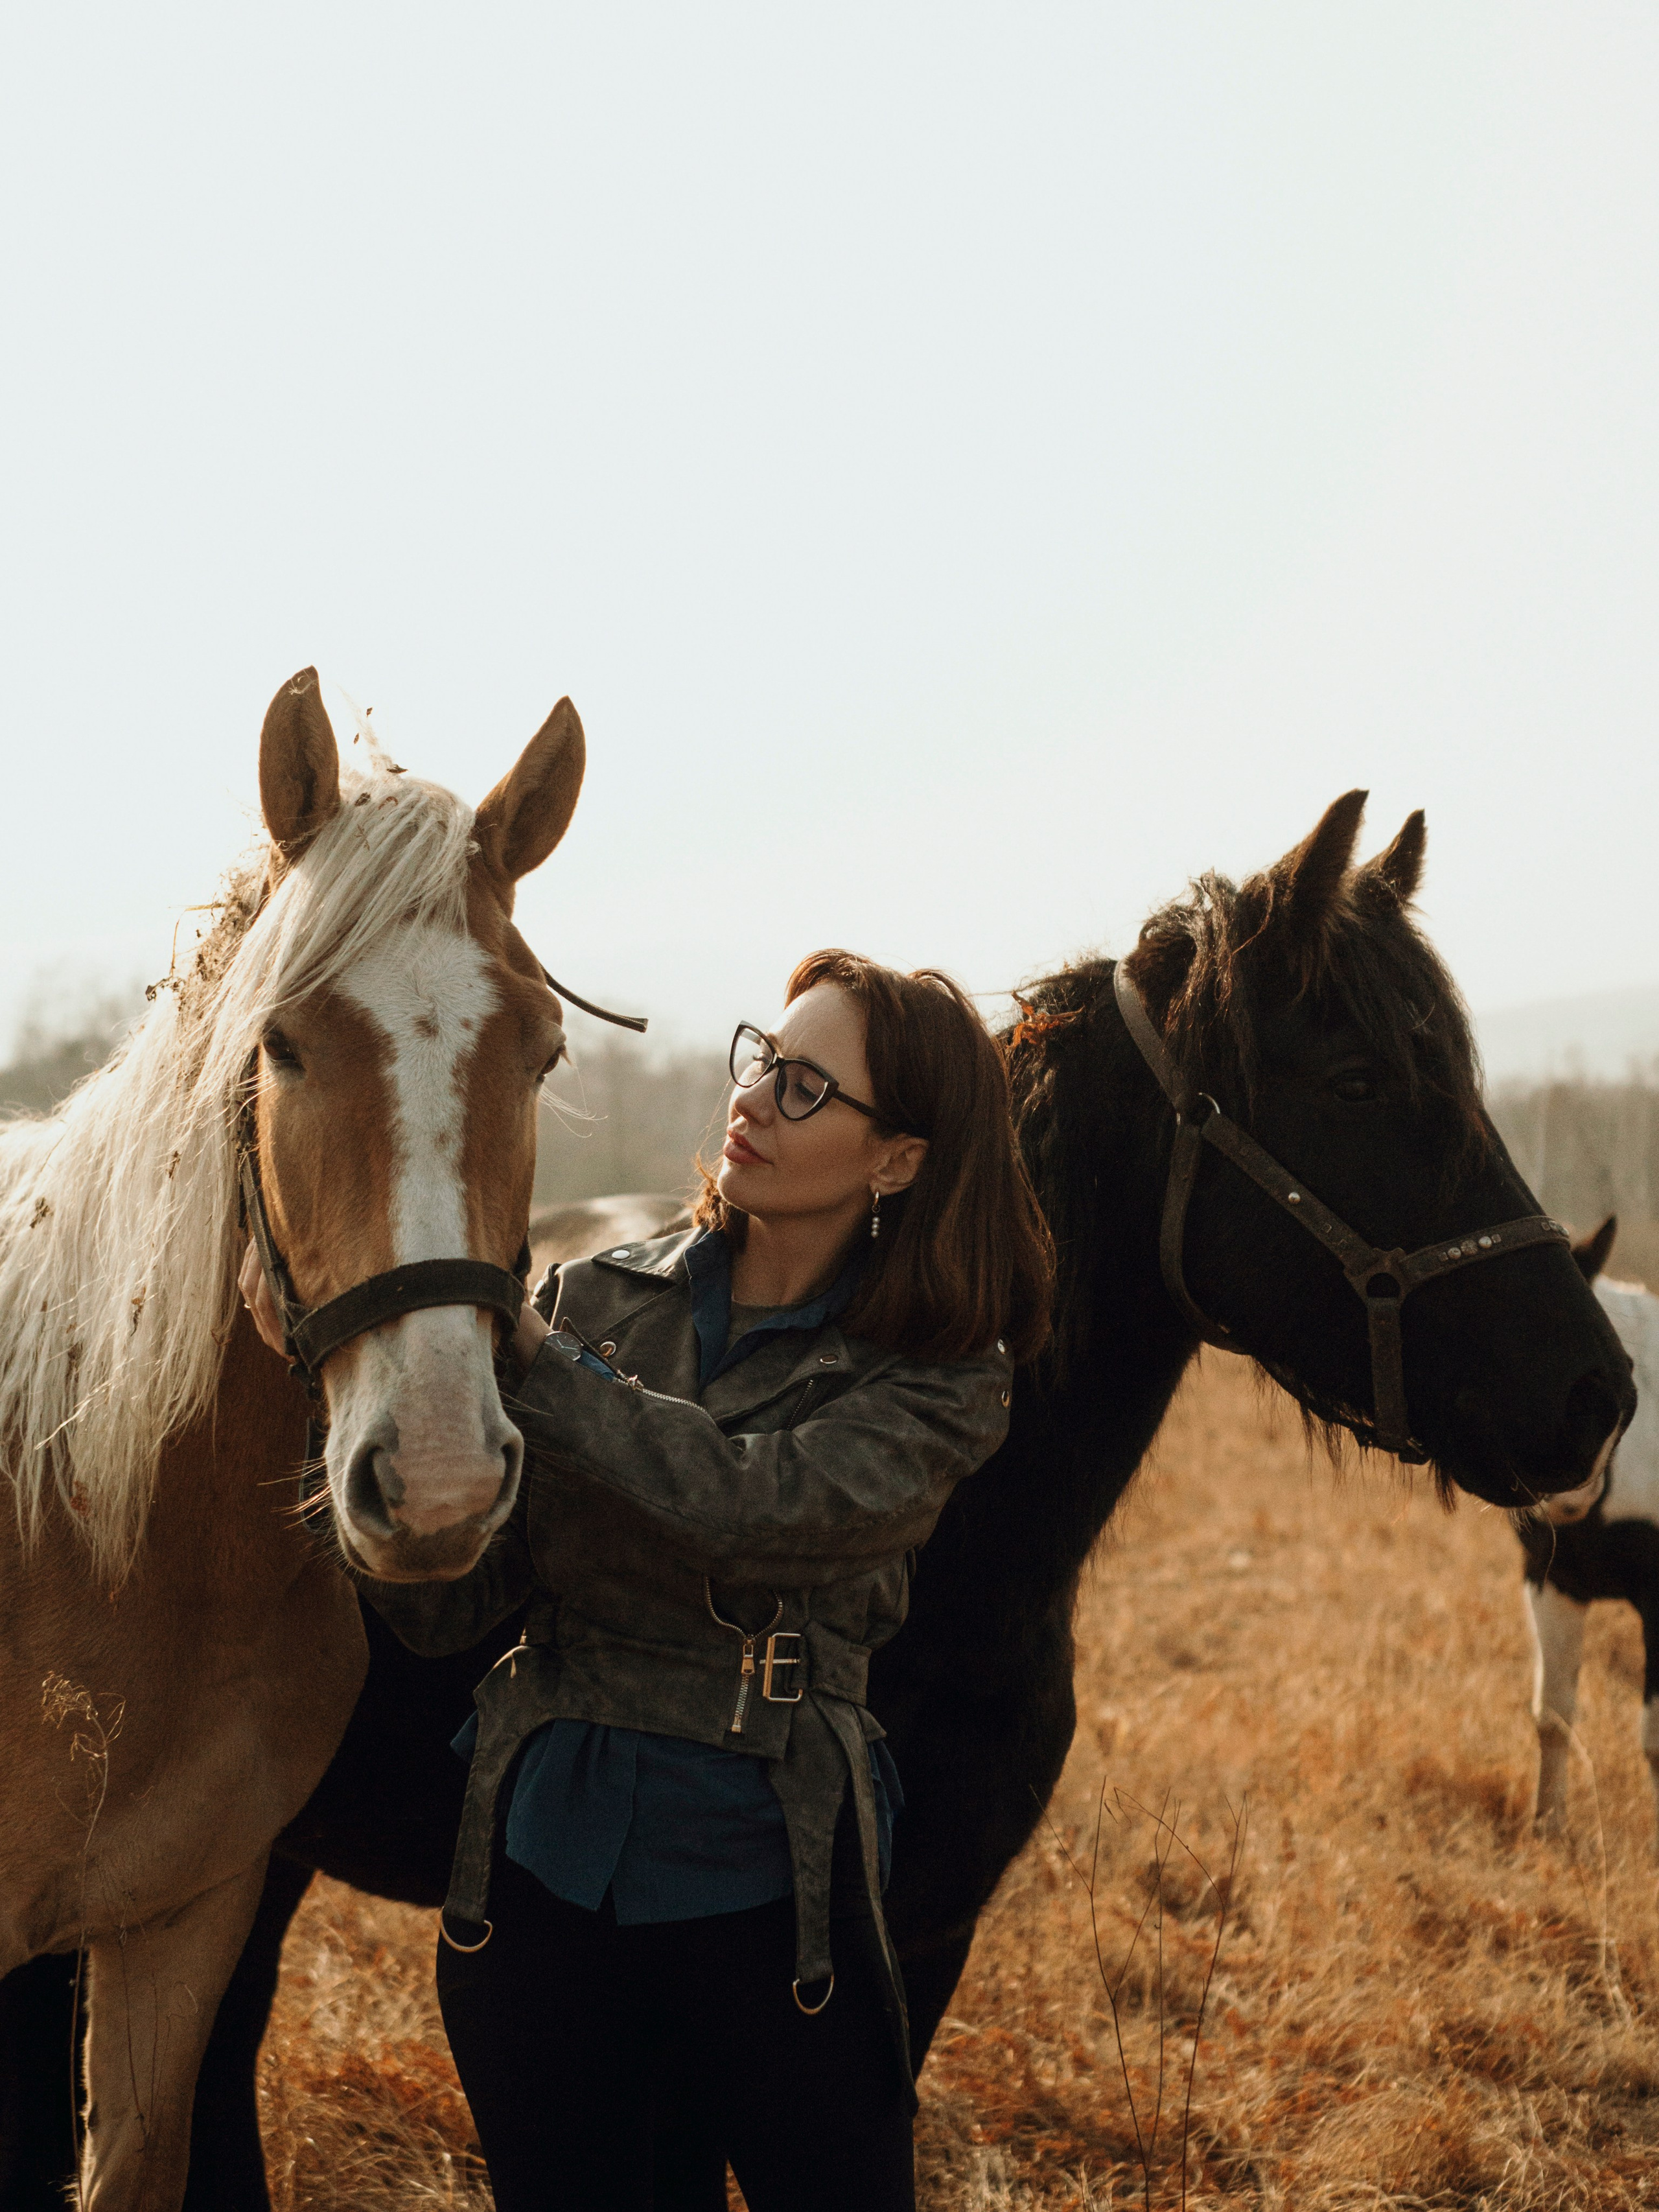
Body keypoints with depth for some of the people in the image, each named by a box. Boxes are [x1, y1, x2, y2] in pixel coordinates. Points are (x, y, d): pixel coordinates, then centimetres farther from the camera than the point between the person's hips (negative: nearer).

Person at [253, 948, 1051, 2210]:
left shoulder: (938, 1382, -5)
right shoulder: (601, 1300, 3)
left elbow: (752, 1504, -26)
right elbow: (448, 1606, -2)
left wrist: (527, 1349, -24)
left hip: (763, 1886, -3)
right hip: (543, 1858, 3)